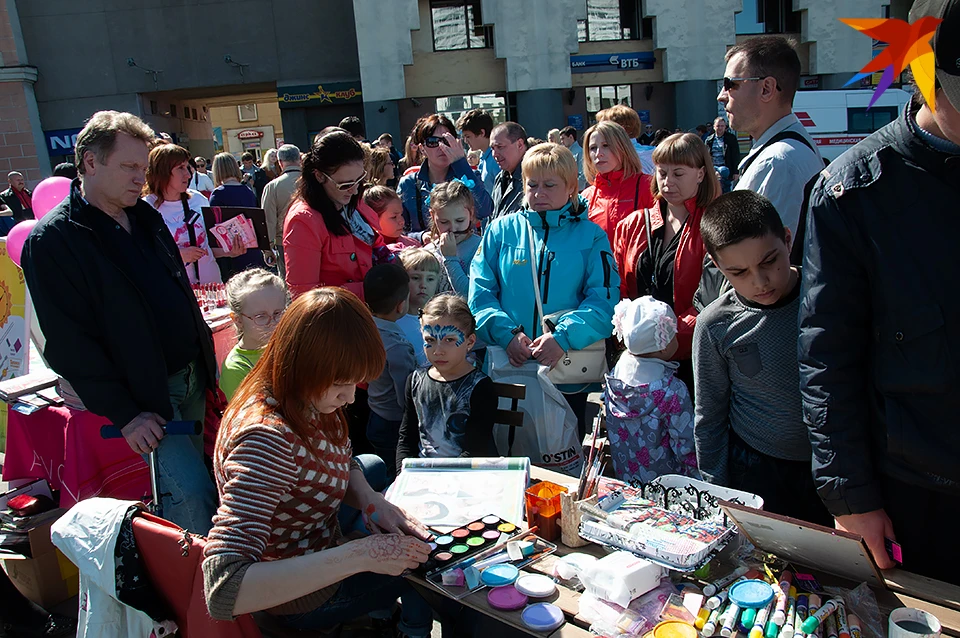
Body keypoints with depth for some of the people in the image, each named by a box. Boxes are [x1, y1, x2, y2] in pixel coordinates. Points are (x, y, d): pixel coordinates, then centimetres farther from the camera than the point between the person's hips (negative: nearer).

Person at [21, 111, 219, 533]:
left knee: (199, 478, 14)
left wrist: (207, 362, 14)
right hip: (145, 395, -7)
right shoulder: (51, 241, -12)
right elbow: (69, 344, -15)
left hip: (193, 377, 7)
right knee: (191, 494, -12)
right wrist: (125, 414, -16)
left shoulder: (145, 217, 12)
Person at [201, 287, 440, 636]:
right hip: (302, 601, -7)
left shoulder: (307, 397, -15)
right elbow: (223, 592, -44)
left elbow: (343, 463, 4)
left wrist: (370, 500, -18)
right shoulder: (266, 440, -40)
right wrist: (358, 555, -44)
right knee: (427, 560, 9)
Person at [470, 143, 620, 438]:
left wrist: (563, 337, -23)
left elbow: (604, 299, -9)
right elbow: (480, 292, -1)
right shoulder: (502, 230, 4)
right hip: (506, 369, 1)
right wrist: (506, 333, -17)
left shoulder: (591, 236, 1)